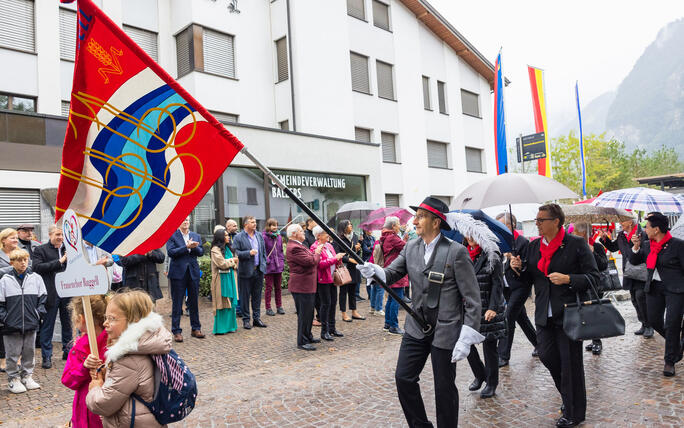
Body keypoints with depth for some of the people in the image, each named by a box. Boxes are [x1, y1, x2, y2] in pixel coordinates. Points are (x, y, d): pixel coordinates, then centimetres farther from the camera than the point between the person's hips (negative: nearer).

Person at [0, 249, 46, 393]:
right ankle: (13, 379, 20)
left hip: (31, 324, 2)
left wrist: (38, 313, -1)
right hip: (12, 326, -2)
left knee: (29, 352, 13)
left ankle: (27, 376, 27)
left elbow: (43, 297, 8)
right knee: (13, 354, 6)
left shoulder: (36, 278, 2)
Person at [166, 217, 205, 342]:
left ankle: (196, 329, 20)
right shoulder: (172, 236, -1)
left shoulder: (196, 236, 12)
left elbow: (201, 252, 5)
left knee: (194, 302, 10)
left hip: (193, 272, 4)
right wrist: (186, 247, -18)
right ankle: (176, 331, 9)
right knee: (177, 303, 2)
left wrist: (194, 247, -14)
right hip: (178, 273, -4)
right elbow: (170, 252, -12)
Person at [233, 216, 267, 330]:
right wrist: (249, 253, -20)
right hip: (246, 271, -5)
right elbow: (235, 253, -12)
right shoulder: (238, 237, -6)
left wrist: (263, 265, 8)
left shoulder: (259, 236, 11)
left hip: (259, 270, 5)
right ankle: (246, 319, 14)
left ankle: (257, 318, 21)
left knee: (257, 296, 11)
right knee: (245, 296, 3)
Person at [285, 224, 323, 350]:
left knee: (309, 313, 20)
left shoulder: (298, 245, 15)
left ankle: (308, 336, 33)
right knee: (304, 314, -3)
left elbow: (311, 260, 19)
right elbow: (311, 261, -24)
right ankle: (302, 342, 7)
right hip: (301, 286, -11)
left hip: (307, 285, 11)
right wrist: (317, 253, -7)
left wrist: (315, 252, 4)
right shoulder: (294, 248, -20)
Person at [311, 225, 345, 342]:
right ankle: (324, 331, 5)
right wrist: (335, 258, -20)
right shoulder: (315, 247, -11)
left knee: (333, 302, 12)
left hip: (332, 278, 8)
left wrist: (339, 258, 0)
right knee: (326, 304, -5)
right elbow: (320, 264, -20)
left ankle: (332, 328, 23)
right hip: (323, 279, -8)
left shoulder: (329, 245, 15)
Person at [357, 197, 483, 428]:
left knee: (444, 388, 8)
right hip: (416, 328, 6)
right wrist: (374, 271, -21)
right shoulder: (411, 248, 3)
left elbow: (473, 299, -14)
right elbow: (391, 274, 2)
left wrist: (466, 338, -17)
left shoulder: (456, 252, -15)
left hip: (445, 331, -5)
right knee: (403, 378, 10)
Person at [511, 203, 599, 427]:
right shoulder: (534, 246, 8)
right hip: (544, 314, 6)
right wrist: (519, 268, -3)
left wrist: (567, 279, -23)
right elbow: (530, 277, 17)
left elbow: (593, 277, -9)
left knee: (570, 362, 3)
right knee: (546, 354, 9)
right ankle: (569, 395, 35)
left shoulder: (576, 244, -9)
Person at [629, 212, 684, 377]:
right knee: (653, 320, 9)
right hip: (654, 288, 6)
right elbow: (634, 261, 15)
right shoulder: (647, 245, 7)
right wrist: (636, 247, -1)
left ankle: (670, 361, 8)